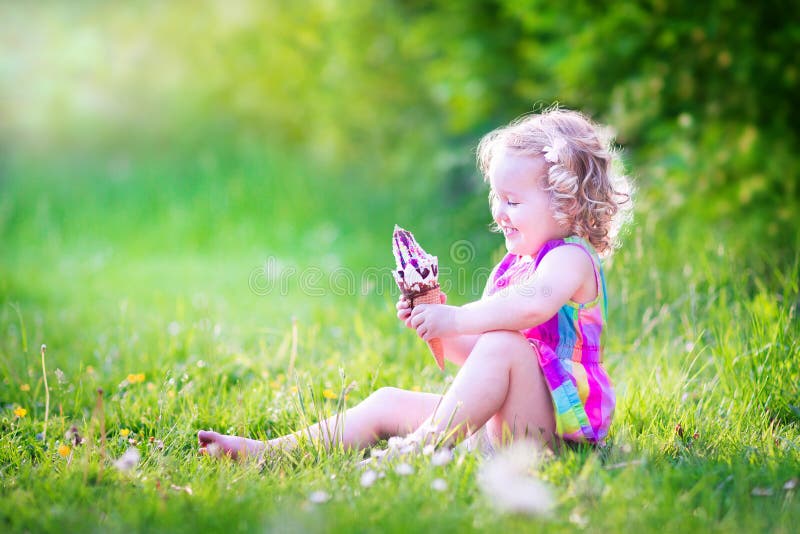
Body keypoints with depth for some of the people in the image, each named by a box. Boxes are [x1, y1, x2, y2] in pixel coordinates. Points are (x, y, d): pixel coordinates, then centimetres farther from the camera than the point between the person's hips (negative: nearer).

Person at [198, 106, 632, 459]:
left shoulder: (571, 259, -9)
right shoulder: (510, 267, 20)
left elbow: (534, 302, -35)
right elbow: (471, 354, 19)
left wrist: (455, 319, -27)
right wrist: (435, 324, 0)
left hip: (551, 416, -9)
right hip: (494, 420, 9)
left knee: (502, 344, -35)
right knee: (390, 403, 5)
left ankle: (421, 447, -36)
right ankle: (269, 451, -1)